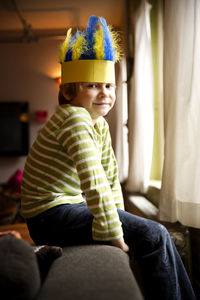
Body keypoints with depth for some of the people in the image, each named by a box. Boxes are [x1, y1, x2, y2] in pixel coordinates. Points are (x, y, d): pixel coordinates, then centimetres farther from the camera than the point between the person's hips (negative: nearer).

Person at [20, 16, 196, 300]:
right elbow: (92, 179, -29)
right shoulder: (74, 117, -20)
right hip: (51, 215, -9)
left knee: (156, 233, 9)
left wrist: (118, 215, 4)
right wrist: (113, 232, -26)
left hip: (72, 207, 9)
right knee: (153, 236, -17)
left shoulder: (100, 124, 9)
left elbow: (110, 175, 13)